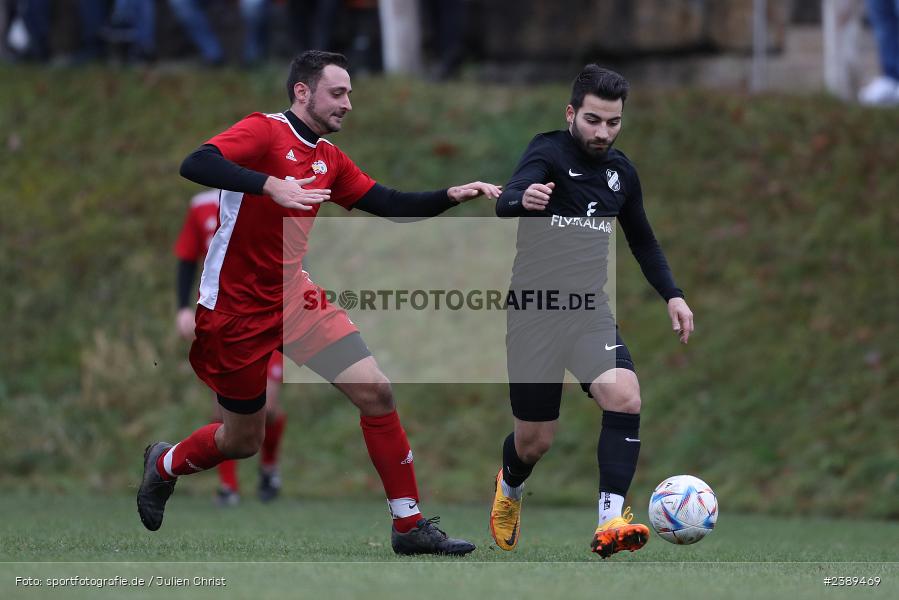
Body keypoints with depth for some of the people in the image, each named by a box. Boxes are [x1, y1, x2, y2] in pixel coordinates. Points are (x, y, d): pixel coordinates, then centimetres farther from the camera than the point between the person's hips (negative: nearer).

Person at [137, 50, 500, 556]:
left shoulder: (329, 158, 8)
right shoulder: (264, 131, -14)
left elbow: (389, 204, 11)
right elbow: (196, 164, -29)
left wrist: (452, 196, -4)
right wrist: (272, 185, -41)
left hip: (294, 296, 6)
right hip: (236, 307, -6)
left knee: (376, 391, -9)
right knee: (243, 439, 7)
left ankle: (410, 525, -3)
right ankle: (164, 464, 40)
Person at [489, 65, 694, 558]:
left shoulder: (621, 171, 7)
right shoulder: (550, 152, -11)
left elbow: (642, 240, 23)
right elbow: (507, 201, -32)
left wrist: (672, 294, 12)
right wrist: (523, 198, -55)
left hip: (589, 309, 4)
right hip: (534, 311, -4)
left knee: (624, 396, -25)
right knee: (534, 441, 5)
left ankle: (610, 521, -27)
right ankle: (509, 487, 42)